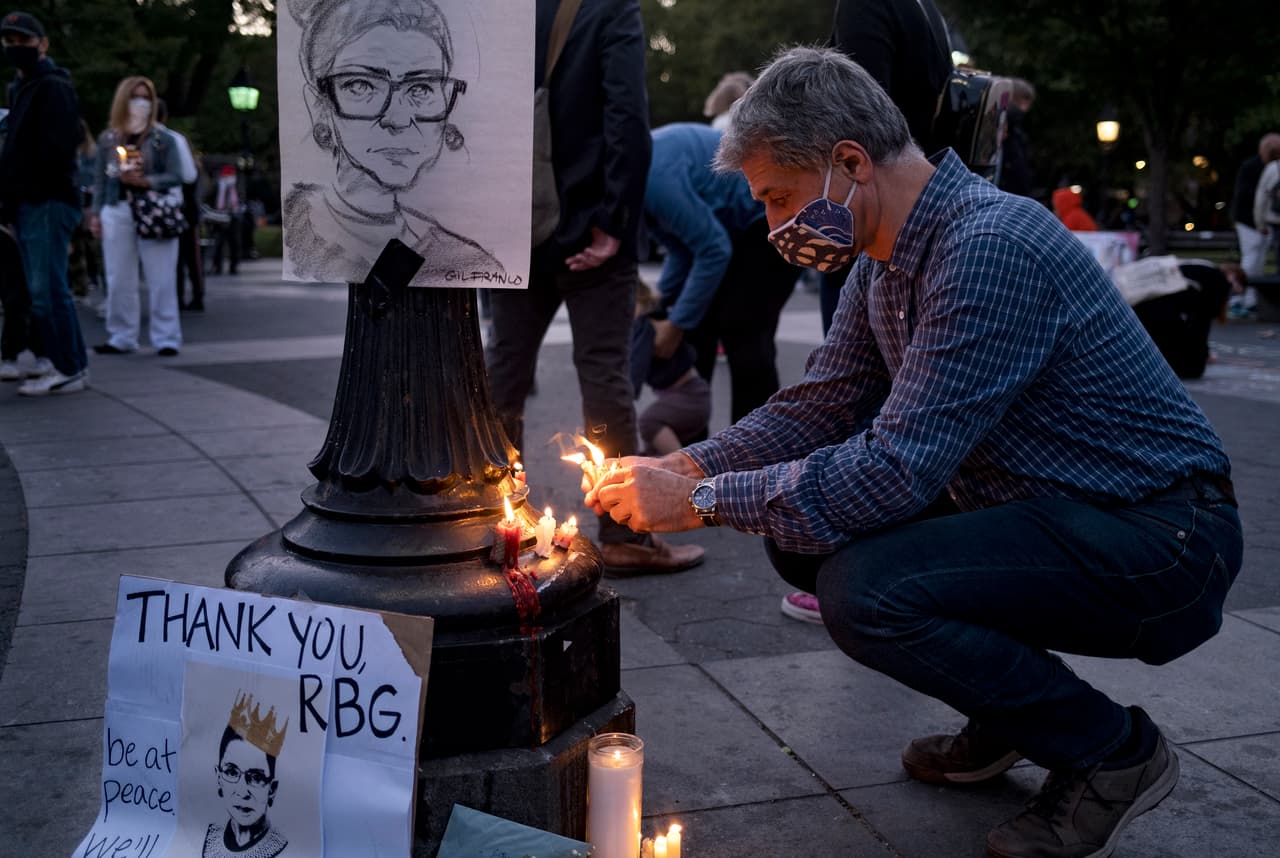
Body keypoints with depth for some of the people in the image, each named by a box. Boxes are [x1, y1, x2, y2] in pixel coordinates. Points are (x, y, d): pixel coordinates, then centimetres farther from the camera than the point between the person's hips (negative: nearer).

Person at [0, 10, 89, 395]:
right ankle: (71, 365, 14)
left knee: (47, 289, -10)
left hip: (48, 203, -9)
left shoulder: (53, 87, -7)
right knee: (44, 291, 10)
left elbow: (57, 149, -17)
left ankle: (69, 370, -6)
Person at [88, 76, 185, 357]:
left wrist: (144, 181, -15)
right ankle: (121, 338, 14)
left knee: (161, 280, -3)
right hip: (117, 211, 3)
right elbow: (101, 180, 11)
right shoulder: (107, 139, 10)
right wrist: (96, 213, 5)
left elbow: (175, 177, -3)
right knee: (119, 280, 6)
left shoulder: (162, 138, 2)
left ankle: (166, 339, 1)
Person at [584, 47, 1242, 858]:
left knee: (864, 591, -27)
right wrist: (686, 468, -4)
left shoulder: (992, 249, -26)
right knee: (802, 531, 1)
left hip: (1156, 535, -9)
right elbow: (820, 406, 10)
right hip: (1035, 512, 9)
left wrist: (701, 502, -22)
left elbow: (898, 470, -30)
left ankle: (1113, 751, -4)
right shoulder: (886, 258, 5)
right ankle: (1006, 710, 16)